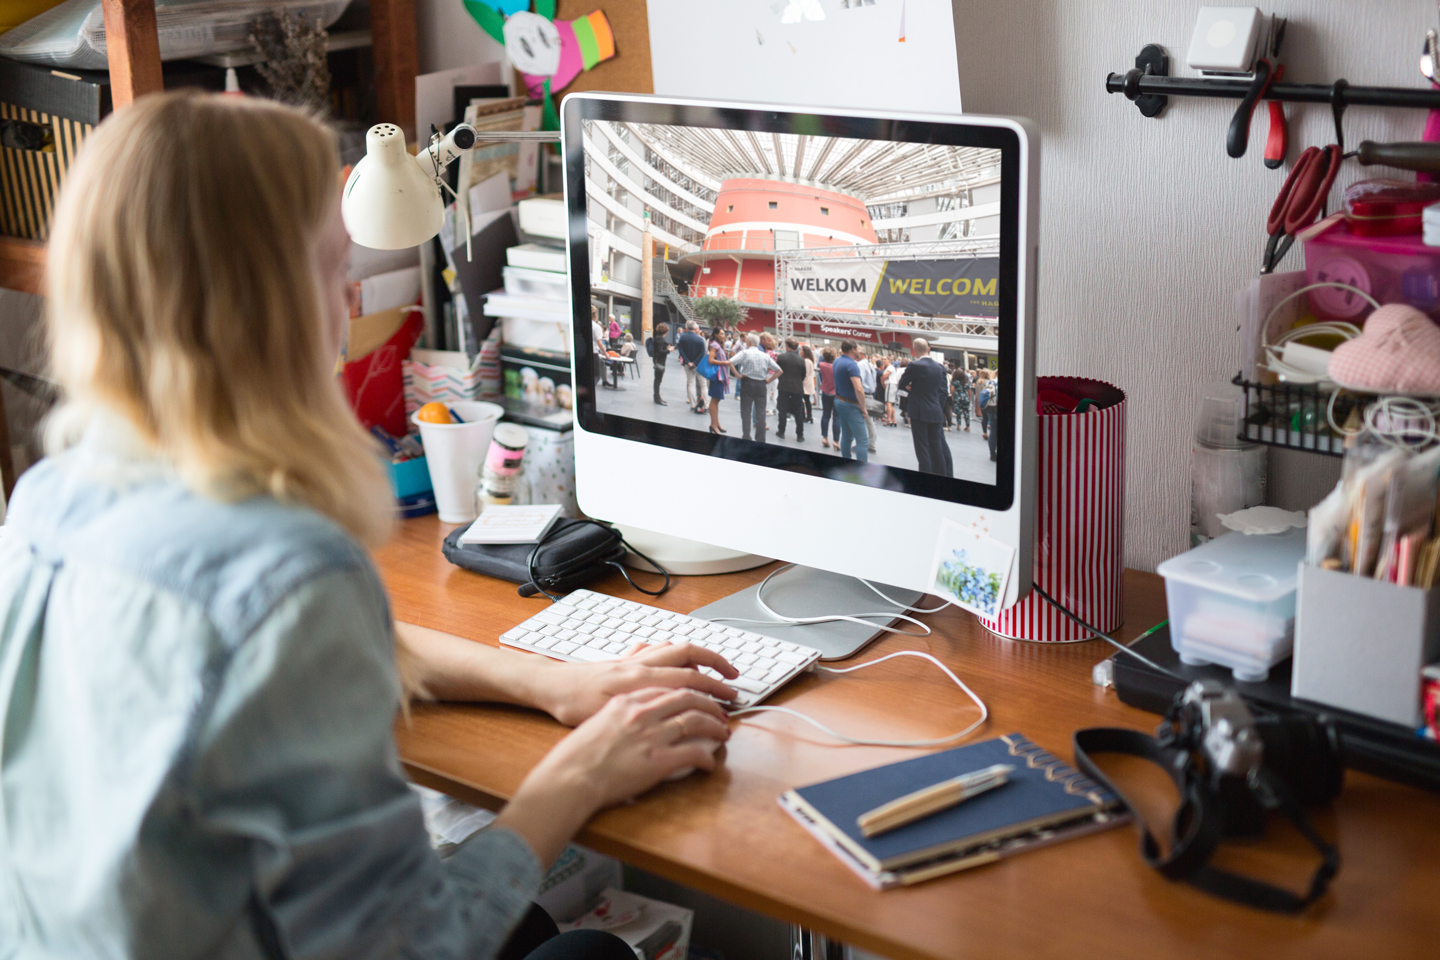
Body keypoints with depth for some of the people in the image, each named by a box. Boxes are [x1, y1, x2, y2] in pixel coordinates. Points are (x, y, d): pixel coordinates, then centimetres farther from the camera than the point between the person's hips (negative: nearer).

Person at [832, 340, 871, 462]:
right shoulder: (851, 364, -20)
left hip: (839, 401, 9)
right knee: (862, 440, -9)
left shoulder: (837, 362, 8)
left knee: (846, 437, 17)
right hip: (851, 405, -9)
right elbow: (858, 389, -27)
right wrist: (863, 408, -17)